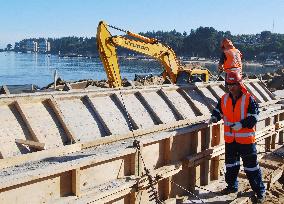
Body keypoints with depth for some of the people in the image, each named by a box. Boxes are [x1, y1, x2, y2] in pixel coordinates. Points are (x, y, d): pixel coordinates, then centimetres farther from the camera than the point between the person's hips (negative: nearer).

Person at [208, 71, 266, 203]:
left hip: (246, 139, -5)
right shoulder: (224, 99, 3)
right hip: (230, 139, 5)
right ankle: (232, 186, 36)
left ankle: (260, 191, 18)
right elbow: (218, 111, 16)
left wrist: (240, 125, -27)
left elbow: (253, 118, -15)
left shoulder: (249, 99, -12)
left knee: (251, 166, 3)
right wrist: (214, 118, -5)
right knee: (231, 164, 18)